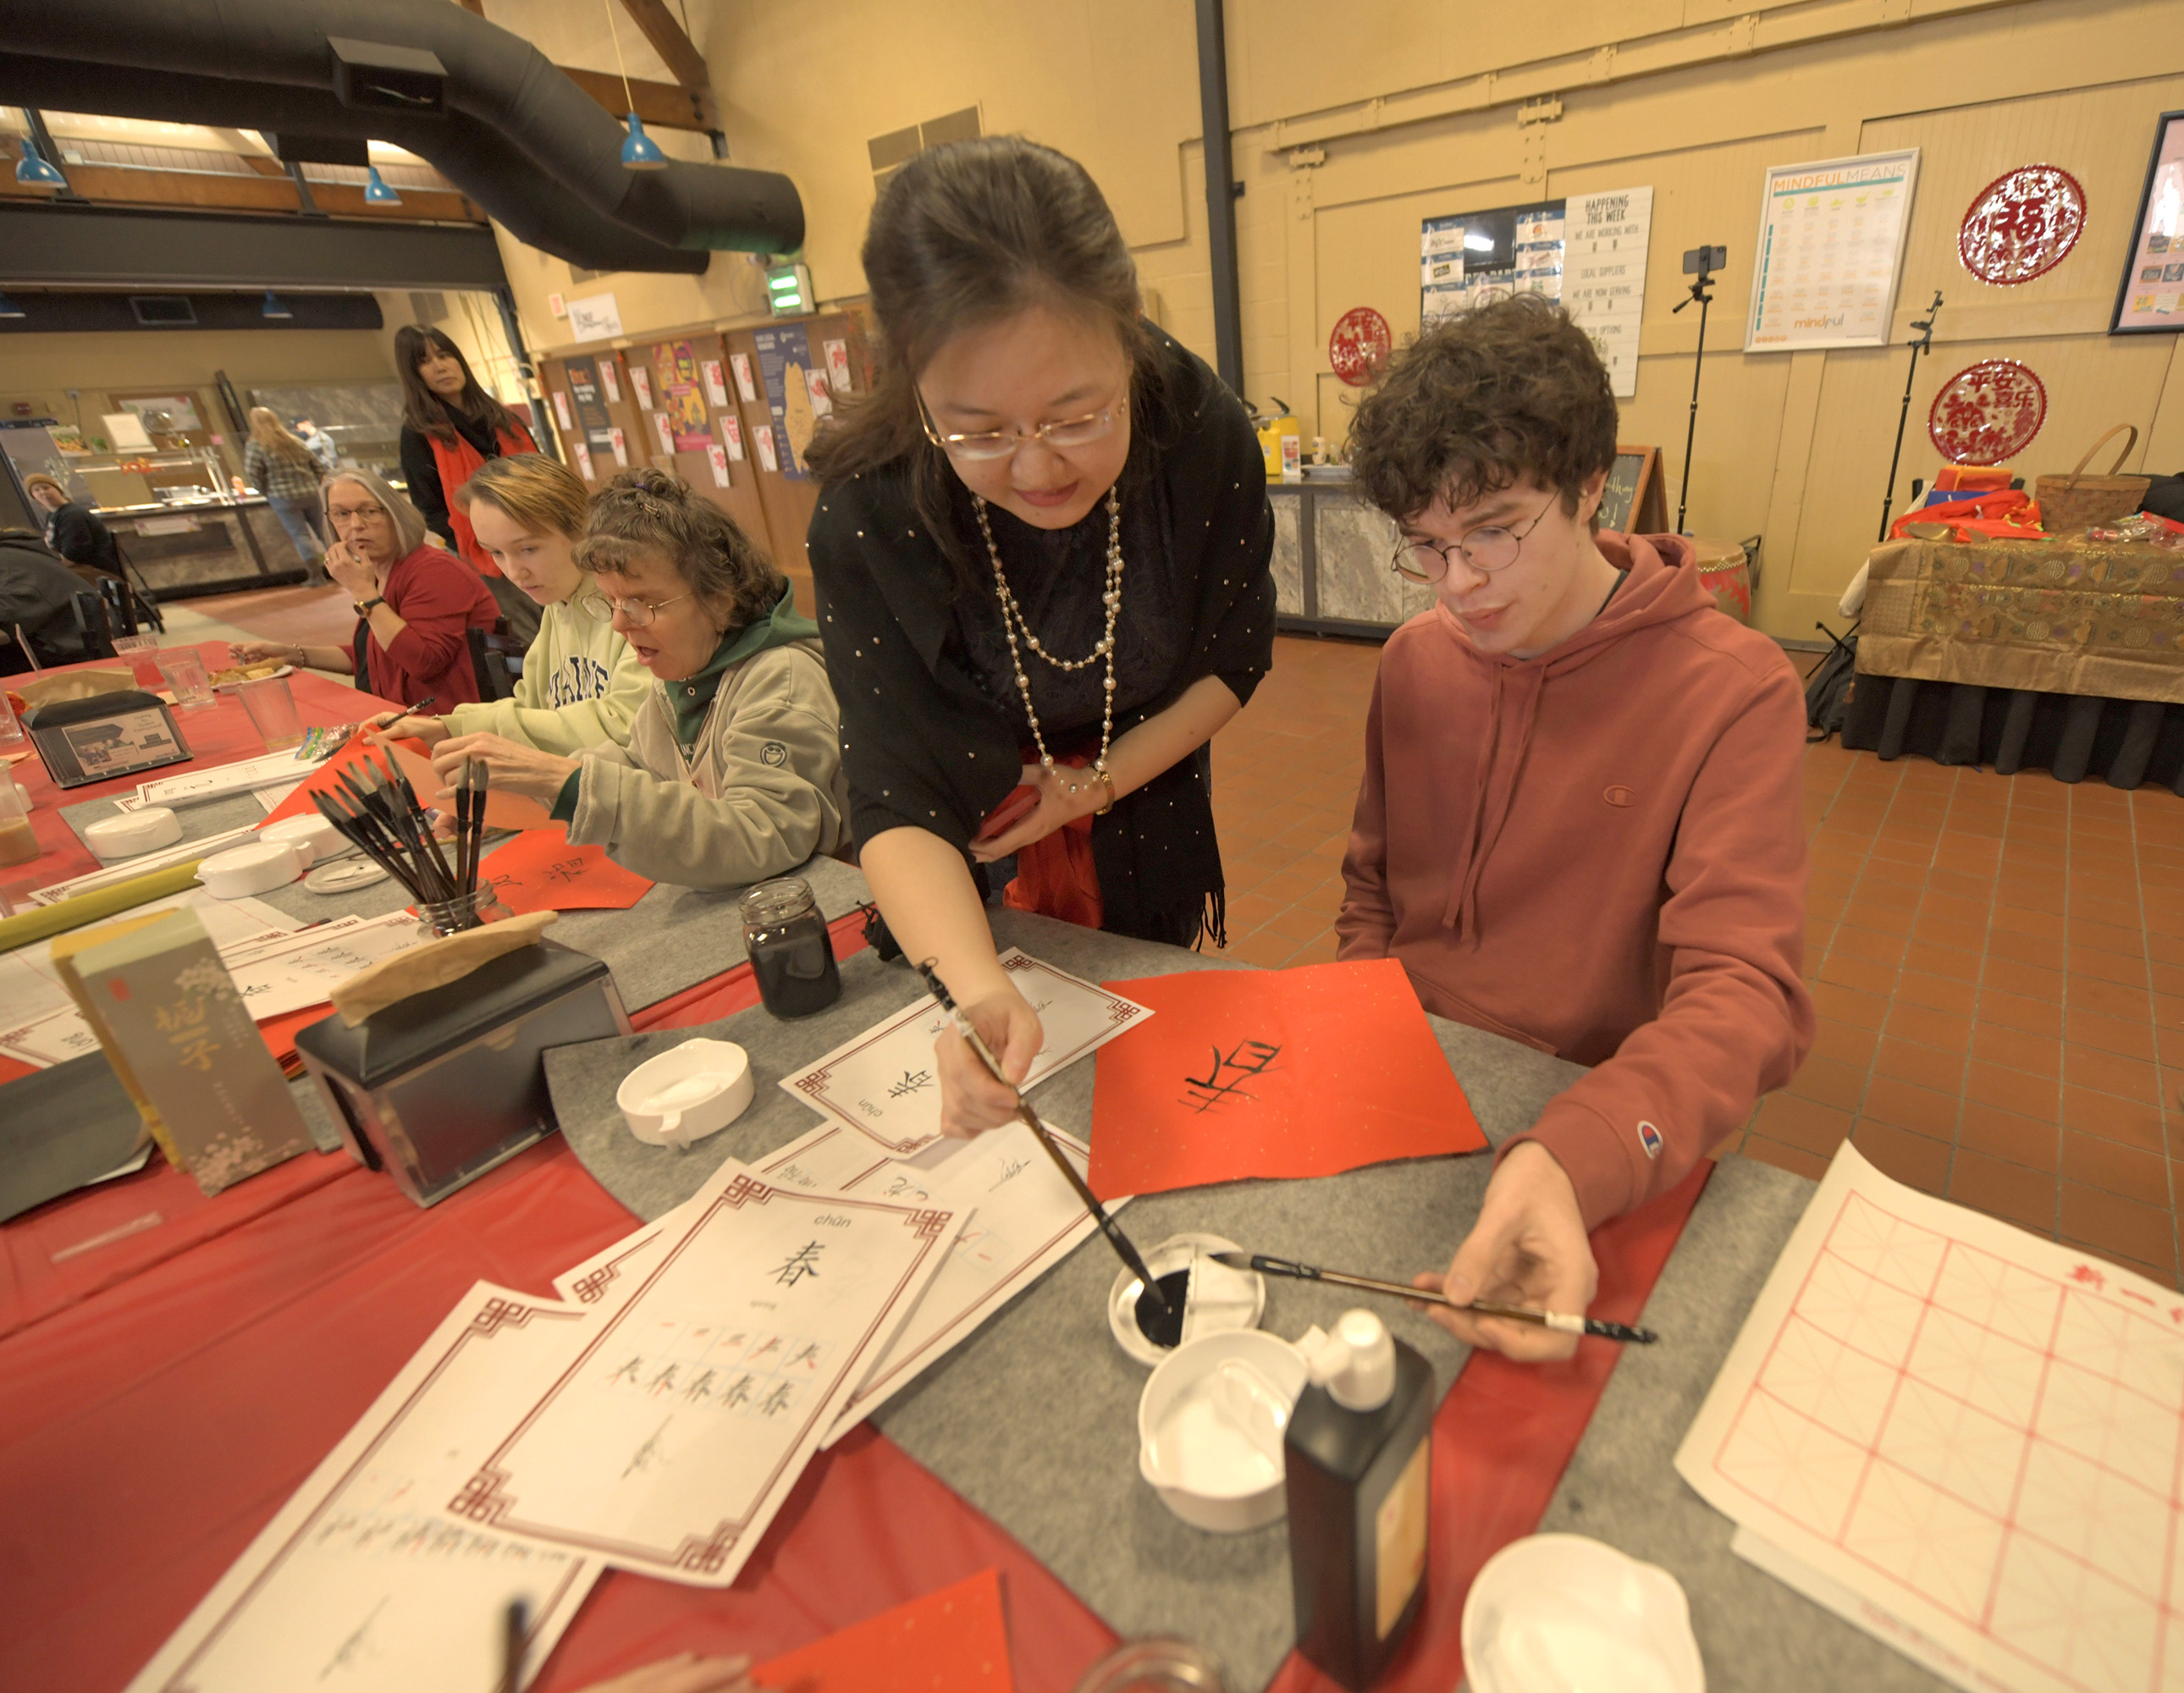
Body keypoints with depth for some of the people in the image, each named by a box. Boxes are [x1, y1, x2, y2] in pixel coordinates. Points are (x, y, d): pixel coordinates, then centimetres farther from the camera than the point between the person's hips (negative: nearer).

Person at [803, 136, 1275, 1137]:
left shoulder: (1204, 436, -26)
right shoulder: (866, 520, -31)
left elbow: (1234, 658, -11)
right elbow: (896, 804, -32)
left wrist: (1099, 781, -21)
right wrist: (976, 993, -49)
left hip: (1147, 815, 1)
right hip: (973, 864, 0)